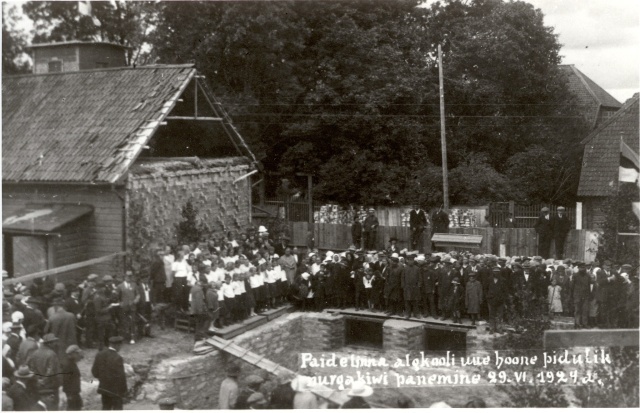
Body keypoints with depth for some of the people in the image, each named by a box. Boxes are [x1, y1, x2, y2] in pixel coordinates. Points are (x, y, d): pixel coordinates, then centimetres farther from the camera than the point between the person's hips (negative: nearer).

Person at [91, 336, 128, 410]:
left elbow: (94, 371, 4)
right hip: (115, 390, -6)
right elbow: (120, 377, -20)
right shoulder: (117, 358, -23)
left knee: (106, 408, 18)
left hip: (103, 387, 6)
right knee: (117, 408, 7)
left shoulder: (99, 355, -3)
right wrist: (124, 390, -7)